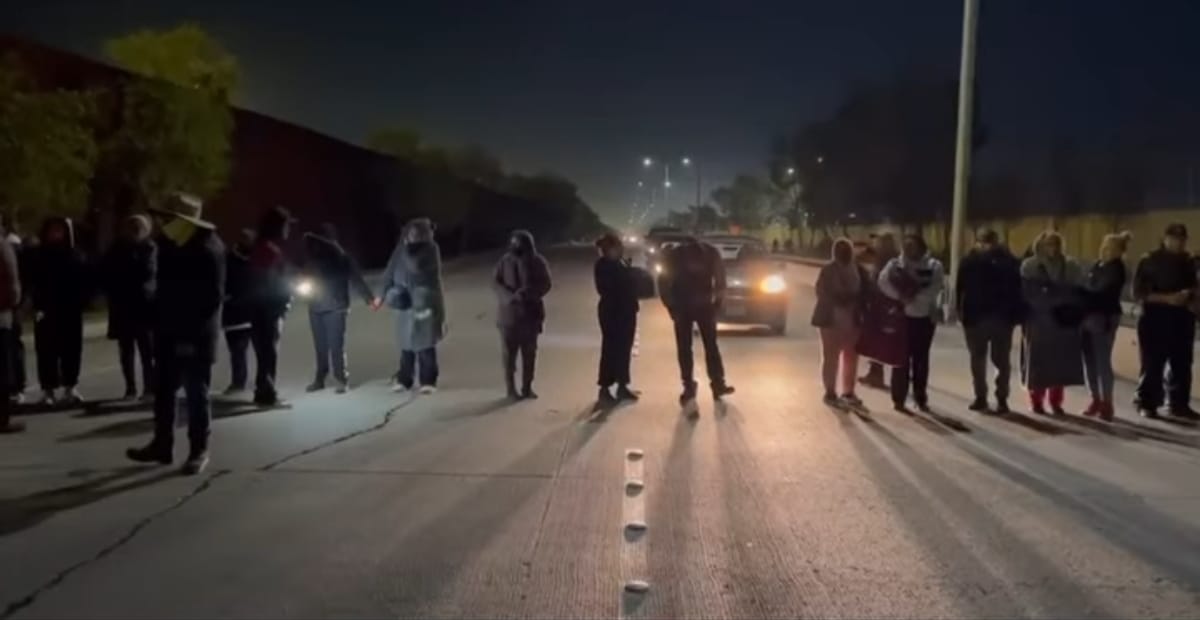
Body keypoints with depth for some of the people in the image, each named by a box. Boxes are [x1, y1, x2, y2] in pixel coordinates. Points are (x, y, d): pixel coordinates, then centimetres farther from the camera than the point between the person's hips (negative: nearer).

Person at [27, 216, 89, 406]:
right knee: (48, 351, 0)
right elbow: (34, 284, -5)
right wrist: (38, 306, -17)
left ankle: (70, 387, 15)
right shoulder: (38, 256, 2)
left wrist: (80, 302, -10)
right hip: (47, 311, -2)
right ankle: (49, 390, 5)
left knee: (72, 350, 5)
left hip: (71, 310, 2)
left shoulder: (75, 255, 6)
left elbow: (85, 281, 2)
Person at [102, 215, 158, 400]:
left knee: (147, 351, -7)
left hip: (144, 305, -3)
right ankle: (130, 388, 13)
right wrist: (114, 296, -4)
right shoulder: (116, 250, 10)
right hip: (122, 307, 3)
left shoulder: (150, 248, 1)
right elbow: (108, 275, 8)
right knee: (126, 351, 6)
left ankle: (150, 388, -5)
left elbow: (148, 272, -12)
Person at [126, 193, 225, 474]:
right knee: (164, 391, 12)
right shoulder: (170, 246, 9)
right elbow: (165, 288, 16)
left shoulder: (208, 250, -14)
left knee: (196, 394, 0)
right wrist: (159, 323, 7)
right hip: (170, 333, 8)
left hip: (196, 336, -8)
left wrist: (191, 332, -21)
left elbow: (212, 296, -18)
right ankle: (162, 444, 23)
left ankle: (199, 450, 10)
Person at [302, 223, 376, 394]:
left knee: (336, 346, -6)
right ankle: (320, 378, 18)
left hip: (335, 307, -3)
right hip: (316, 307, 3)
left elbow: (356, 279, -4)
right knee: (320, 346, 7)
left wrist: (369, 298, -13)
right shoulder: (313, 257, 10)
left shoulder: (342, 258, 0)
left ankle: (341, 379, 1)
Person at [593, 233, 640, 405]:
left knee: (624, 349, 11)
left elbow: (630, 283, 13)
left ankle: (622, 386, 21)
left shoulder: (622, 262, 12)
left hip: (626, 310, 7)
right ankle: (605, 389, -1)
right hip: (611, 311, -7)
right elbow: (605, 289, -17)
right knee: (611, 349, -6)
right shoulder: (603, 265, -9)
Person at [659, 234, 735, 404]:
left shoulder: (711, 254, -17)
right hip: (682, 308, 0)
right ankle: (689, 387, 7)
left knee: (711, 345, 0)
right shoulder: (673, 257, -18)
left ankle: (718, 383, 3)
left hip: (705, 306, 0)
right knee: (684, 348, 2)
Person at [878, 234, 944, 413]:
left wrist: (916, 297, -24)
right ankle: (899, 398, 7)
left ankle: (921, 397, 21)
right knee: (902, 357, 0)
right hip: (902, 316, -1)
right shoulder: (895, 264, 2)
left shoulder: (933, 266, 1)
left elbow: (936, 287, -13)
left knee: (921, 358, 9)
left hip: (925, 317, 1)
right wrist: (900, 296, -23)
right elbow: (883, 282, -11)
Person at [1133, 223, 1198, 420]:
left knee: (1182, 364, 7)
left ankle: (1179, 404, 17)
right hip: (1156, 318, -5)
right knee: (1152, 365, -3)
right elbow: (1139, 292, -9)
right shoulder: (1149, 261, -4)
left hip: (1181, 318, 5)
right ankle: (1147, 404, 6)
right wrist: (1167, 298, -19)